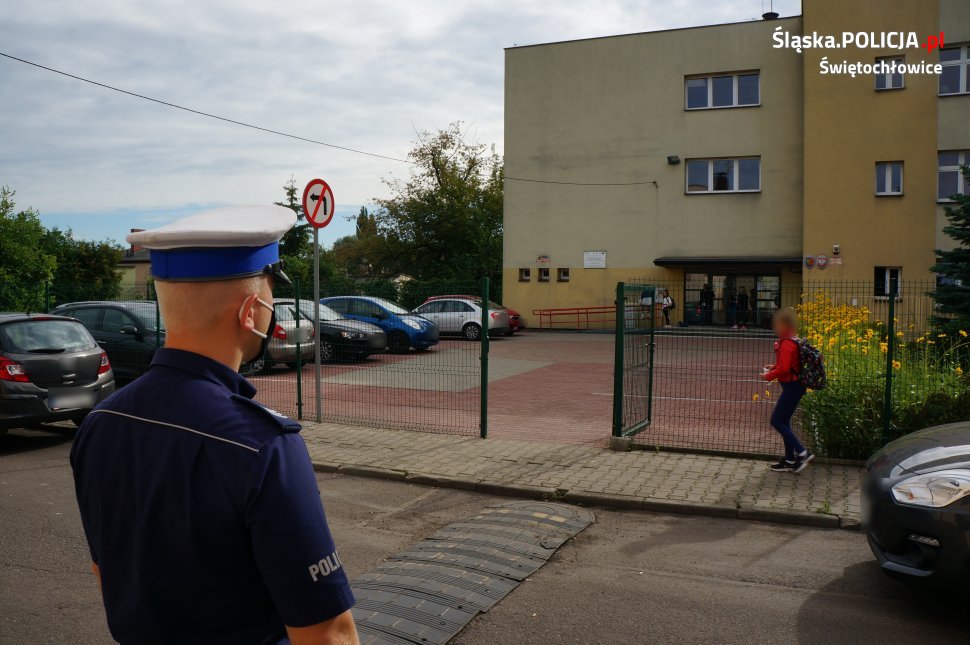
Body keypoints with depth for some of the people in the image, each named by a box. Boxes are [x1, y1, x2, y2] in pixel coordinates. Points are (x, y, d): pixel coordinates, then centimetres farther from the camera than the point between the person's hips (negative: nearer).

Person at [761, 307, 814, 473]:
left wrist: (769, 376, -11)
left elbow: (784, 369, -24)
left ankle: (801, 452, -1)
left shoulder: (787, 344, -20)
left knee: (776, 421, -3)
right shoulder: (793, 341, 11)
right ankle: (790, 460, 20)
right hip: (794, 386, 10)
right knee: (783, 421, 14)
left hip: (792, 387, -10)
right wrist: (773, 367, 11)